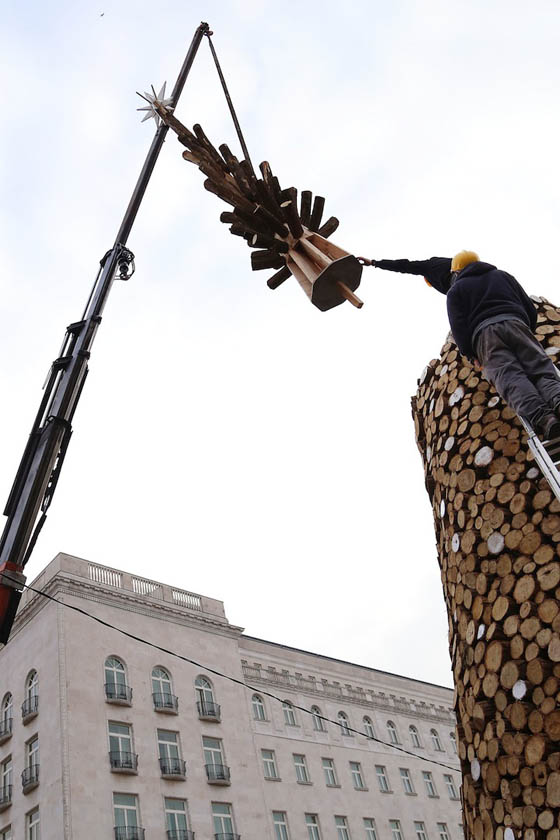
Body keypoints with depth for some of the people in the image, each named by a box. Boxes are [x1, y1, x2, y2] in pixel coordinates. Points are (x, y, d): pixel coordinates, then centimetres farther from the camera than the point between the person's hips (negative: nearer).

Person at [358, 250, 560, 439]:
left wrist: (471, 354, 11)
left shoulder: (456, 288, 21)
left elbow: (458, 325, 6)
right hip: (516, 323, 2)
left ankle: (539, 416, -46)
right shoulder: (502, 276, 30)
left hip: (484, 332, -2)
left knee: (510, 378, -19)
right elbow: (530, 309, 23)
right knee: (542, 371, -12)